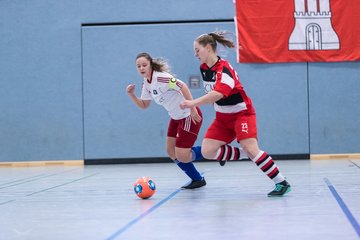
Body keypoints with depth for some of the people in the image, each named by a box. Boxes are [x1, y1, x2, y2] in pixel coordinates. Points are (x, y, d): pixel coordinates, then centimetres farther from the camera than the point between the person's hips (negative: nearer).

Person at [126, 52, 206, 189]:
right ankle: (197, 179, 21)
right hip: (176, 117, 9)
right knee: (171, 152, 8)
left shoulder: (160, 77, -22)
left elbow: (183, 86, -31)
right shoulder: (146, 83, 6)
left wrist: (192, 108, -35)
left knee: (182, 157, -10)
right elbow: (144, 105, 14)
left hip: (190, 116, -9)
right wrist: (131, 95, -1)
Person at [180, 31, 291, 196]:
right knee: (207, 151, -5)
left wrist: (193, 103, -44)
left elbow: (218, 93, -39)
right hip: (223, 117, 8)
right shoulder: (203, 68, 2)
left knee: (250, 149, -23)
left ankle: (281, 183, -15)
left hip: (241, 113, -8)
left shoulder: (224, 69, -24)